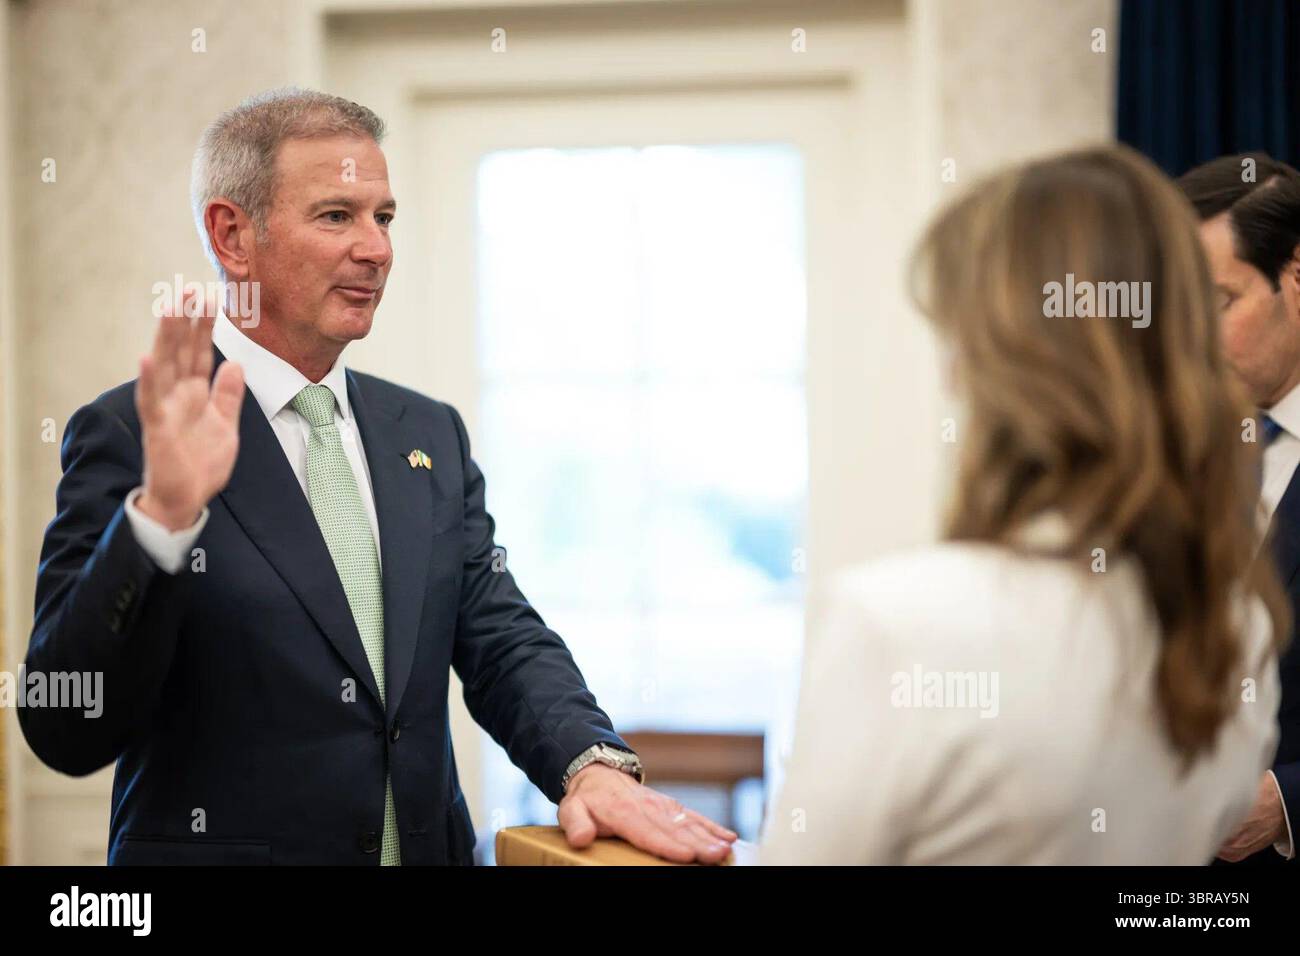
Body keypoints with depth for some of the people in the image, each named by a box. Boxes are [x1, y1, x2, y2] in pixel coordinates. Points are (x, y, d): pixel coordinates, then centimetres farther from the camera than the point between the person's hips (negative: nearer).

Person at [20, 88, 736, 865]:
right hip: (224, 846, -5)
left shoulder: (432, 434, 8)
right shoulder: (127, 435, -11)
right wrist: (163, 512, -32)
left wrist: (595, 764, -15)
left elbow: (502, 643, 4)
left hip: (430, 846, 6)